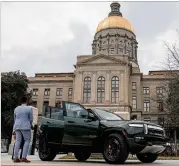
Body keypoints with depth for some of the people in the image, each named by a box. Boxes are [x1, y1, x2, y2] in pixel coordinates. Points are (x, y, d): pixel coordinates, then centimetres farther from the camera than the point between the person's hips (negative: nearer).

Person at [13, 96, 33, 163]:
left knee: (18, 141, 8)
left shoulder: (16, 108, 10)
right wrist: (30, 125, 18)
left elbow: (14, 118, 17)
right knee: (27, 140, 3)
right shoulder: (29, 108, -5)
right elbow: (31, 119, -1)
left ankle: (15, 158, 6)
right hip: (25, 126, -5)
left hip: (17, 126, 5)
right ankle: (23, 157, -5)